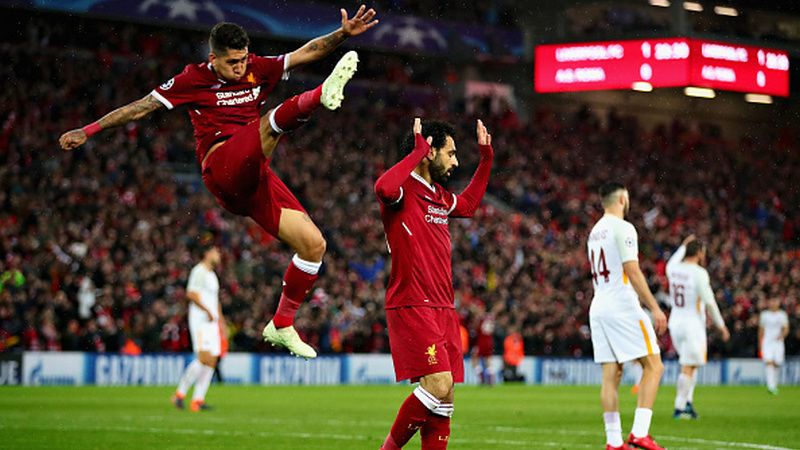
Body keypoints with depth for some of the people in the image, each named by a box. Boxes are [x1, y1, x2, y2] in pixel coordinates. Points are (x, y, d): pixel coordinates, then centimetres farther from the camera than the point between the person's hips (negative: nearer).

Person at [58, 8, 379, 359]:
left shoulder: (257, 69, 14)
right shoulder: (193, 79, 3)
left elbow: (308, 52, 14)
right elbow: (140, 108, 7)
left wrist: (343, 33, -1)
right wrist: (88, 130, 6)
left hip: (253, 177, 6)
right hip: (222, 167, -6)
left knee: (313, 244, -3)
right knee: (273, 119, -30)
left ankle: (281, 325, 7)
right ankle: (324, 95, -63)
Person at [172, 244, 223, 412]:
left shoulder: (212, 275, 22)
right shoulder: (199, 271, -8)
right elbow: (191, 294, -18)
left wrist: (220, 318, 22)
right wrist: (207, 310, -21)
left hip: (212, 321, 9)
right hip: (200, 320, -9)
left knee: (211, 361, 2)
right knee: (203, 358, -18)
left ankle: (198, 399, 2)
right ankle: (180, 393, -10)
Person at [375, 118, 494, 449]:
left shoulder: (439, 197, 18)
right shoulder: (404, 190, -9)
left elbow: (468, 204, 41)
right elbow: (383, 188, -34)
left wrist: (486, 157, 36)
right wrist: (417, 152, -23)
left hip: (443, 310, 9)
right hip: (412, 307, -9)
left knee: (445, 397, 4)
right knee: (438, 384, -19)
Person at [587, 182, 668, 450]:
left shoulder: (595, 232, 18)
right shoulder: (623, 228, -9)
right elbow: (632, 271, -16)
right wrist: (654, 308, -15)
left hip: (598, 307, 8)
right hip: (622, 305, -8)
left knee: (611, 375, 6)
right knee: (653, 366, -4)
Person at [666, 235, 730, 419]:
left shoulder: (672, 269, 2)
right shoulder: (698, 273, -15)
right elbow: (709, 302, -14)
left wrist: (683, 246, 41)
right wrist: (721, 325, -4)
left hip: (675, 323, 7)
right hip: (693, 325, -7)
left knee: (691, 363, 19)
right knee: (688, 367, -2)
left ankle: (688, 402, 12)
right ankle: (679, 408, -3)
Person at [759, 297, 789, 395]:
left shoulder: (782, 314, 7)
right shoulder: (764, 315, 8)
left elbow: (786, 329, 1)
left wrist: (782, 335, -20)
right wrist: (760, 345, 14)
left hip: (778, 342, 1)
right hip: (767, 342, -1)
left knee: (777, 364, -1)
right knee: (768, 362, -17)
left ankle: (775, 385, 20)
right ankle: (771, 386, -26)